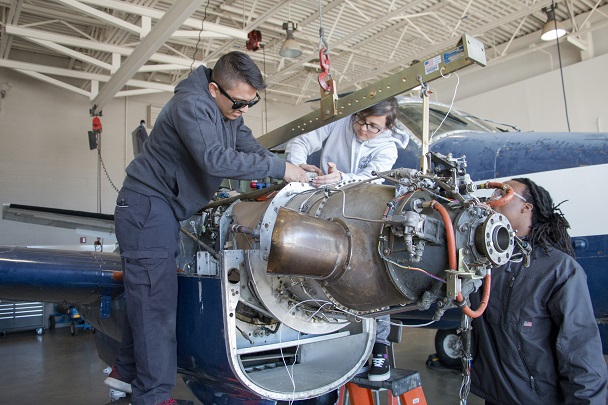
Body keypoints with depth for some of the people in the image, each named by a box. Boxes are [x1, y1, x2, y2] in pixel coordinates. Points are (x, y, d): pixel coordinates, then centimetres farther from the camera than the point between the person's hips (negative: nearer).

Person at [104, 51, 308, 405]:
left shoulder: (230, 112, 7)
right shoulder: (191, 105, -22)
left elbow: (253, 149, 5)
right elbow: (215, 160, -33)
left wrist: (299, 169, -11)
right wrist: (280, 168, -28)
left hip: (167, 210, 9)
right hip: (147, 206, -9)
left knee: (148, 292, 14)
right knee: (155, 296, -8)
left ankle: (127, 370, 28)